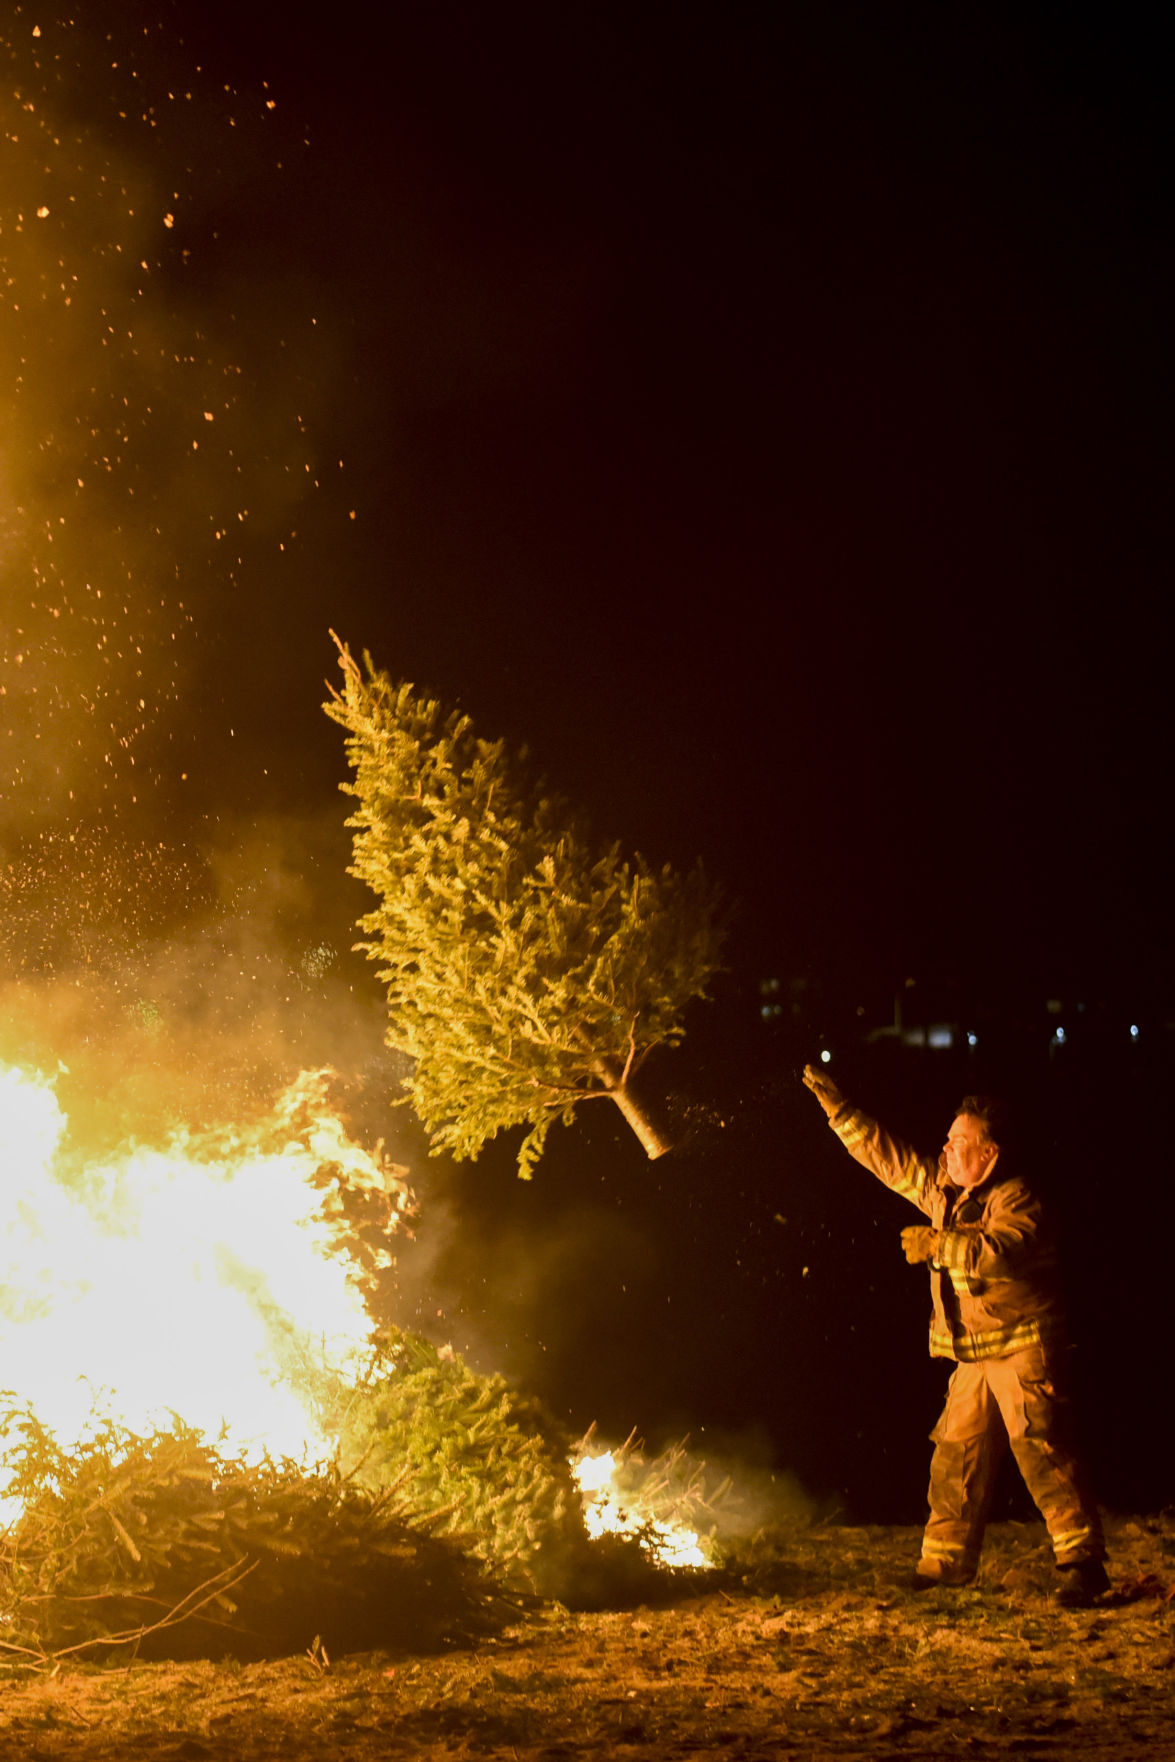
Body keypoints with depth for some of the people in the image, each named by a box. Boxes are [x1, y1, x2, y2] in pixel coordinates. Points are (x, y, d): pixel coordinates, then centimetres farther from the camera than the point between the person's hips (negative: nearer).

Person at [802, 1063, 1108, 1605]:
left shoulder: (1015, 1198, -12)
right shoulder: (940, 1188, 11)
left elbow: (1000, 1251, -30)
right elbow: (883, 1154, 15)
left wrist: (935, 1244, -24)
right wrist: (834, 1105, 11)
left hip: (1023, 1346, -8)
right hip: (974, 1352, 8)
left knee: (1040, 1448, -13)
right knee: (956, 1453, 7)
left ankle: (1082, 1561, -11)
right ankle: (947, 1557, 15)